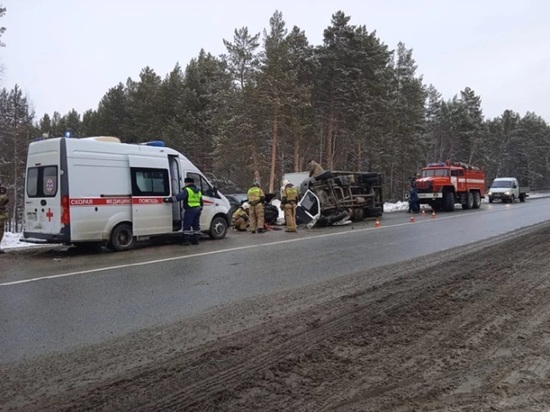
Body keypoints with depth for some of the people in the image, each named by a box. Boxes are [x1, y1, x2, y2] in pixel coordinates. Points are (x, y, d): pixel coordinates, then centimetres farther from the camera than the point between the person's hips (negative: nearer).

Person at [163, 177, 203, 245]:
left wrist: (168, 200, -17)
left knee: (187, 225, -2)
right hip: (197, 209, 8)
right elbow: (201, 202, 22)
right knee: (196, 225, 12)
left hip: (190, 209, -8)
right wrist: (200, 208, 31)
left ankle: (186, 240, -3)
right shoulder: (198, 191, 16)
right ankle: (196, 240, 15)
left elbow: (178, 197, -19)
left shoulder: (187, 190, -10)